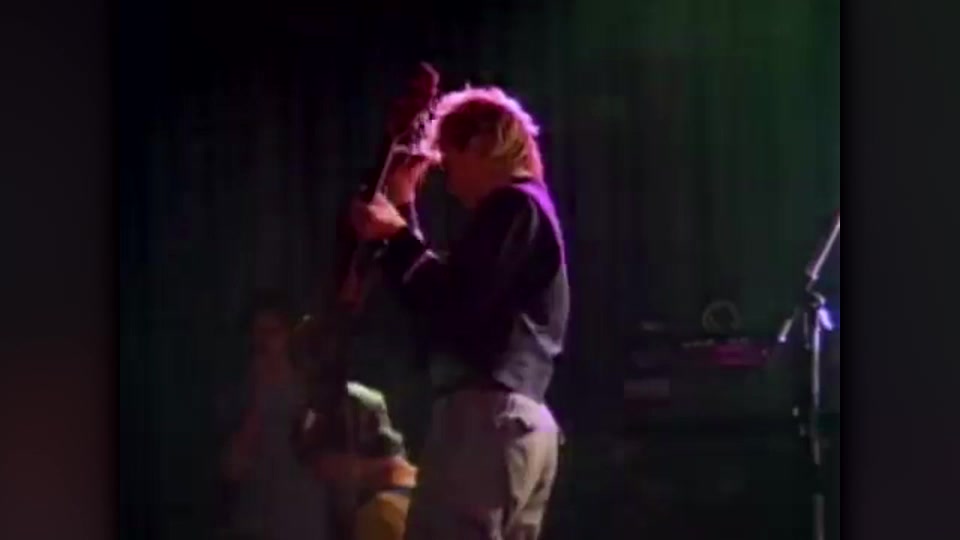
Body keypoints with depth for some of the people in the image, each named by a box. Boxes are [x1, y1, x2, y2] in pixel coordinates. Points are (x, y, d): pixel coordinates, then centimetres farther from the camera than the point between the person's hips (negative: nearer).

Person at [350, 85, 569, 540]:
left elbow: (456, 306, -18)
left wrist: (398, 236, -9)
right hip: (514, 418, 11)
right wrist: (405, 208, 25)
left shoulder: (513, 207, -7)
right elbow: (443, 295, 25)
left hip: (486, 415, -11)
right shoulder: (515, 210, 25)